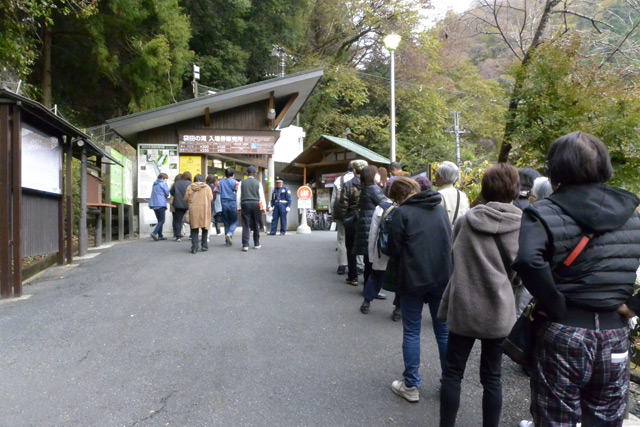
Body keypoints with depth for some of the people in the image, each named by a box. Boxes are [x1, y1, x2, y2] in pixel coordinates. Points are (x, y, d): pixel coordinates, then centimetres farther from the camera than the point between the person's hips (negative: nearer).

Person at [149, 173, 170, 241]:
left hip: (154, 204, 8)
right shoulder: (163, 184, -4)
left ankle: (160, 236, 11)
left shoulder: (154, 184, 19)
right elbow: (167, 194, -3)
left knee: (159, 220, 13)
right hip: (161, 204, -8)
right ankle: (154, 233, -21)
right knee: (162, 221, -6)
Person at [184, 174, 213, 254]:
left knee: (194, 228, 6)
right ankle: (204, 245, 12)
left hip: (193, 209, 1)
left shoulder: (190, 187, 5)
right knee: (205, 226, 11)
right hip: (204, 209, -1)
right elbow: (211, 198, -1)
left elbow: (186, 199, 4)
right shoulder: (207, 187, 3)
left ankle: (194, 247, 0)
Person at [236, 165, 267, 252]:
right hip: (256, 204, 0)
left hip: (245, 204, 0)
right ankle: (256, 244, 19)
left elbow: (238, 196, 5)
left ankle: (245, 245, -11)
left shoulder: (242, 183, 6)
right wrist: (263, 208, 4)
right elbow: (261, 196, 1)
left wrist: (239, 207, 11)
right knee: (256, 225, 10)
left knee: (246, 225, -2)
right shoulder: (258, 183, 4)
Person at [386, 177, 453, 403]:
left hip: (413, 279, -5)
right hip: (442, 277, 5)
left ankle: (411, 385, 14)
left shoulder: (402, 212, -9)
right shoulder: (440, 208, 7)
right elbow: (450, 241, 14)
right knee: (444, 331, 15)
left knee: (411, 332, 7)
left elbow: (393, 250, -8)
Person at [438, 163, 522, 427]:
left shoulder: (467, 220, -4)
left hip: (463, 306, 0)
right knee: (492, 377, 14)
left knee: (453, 372, 12)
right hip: (498, 310, 0)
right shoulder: (522, 226, -8)